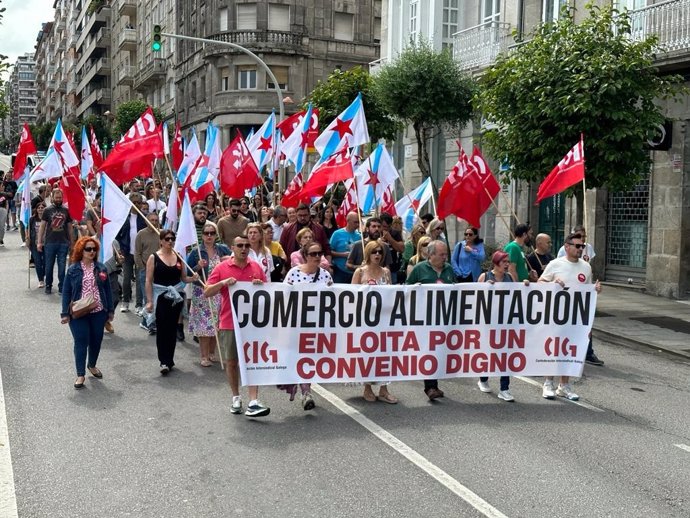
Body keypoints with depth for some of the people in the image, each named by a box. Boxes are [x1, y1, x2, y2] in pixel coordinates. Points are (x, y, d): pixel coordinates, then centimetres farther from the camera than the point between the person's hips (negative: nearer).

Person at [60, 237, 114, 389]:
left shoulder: (101, 268, 4)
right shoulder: (73, 270, -3)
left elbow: (107, 290, 9)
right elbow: (66, 292, -1)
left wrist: (110, 310, 8)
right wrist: (65, 313, -6)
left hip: (98, 312, 3)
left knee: (96, 340, 12)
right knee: (81, 342, -3)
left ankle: (92, 365, 36)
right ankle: (80, 374, 4)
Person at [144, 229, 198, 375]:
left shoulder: (179, 257, 8)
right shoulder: (154, 258, -3)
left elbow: (183, 278, 13)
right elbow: (149, 281, -5)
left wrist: (193, 278, -8)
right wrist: (149, 300, -11)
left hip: (176, 296, 4)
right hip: (161, 297, -4)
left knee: (172, 329, 8)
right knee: (162, 329, -8)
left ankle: (169, 360, 17)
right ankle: (164, 361, -6)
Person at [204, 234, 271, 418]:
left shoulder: (256, 267, 6)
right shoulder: (222, 268, -1)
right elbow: (207, 293, -3)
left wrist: (261, 285, -7)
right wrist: (223, 283, -19)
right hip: (228, 323, 0)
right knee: (231, 362, 11)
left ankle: (253, 402, -9)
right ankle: (236, 397, 28)